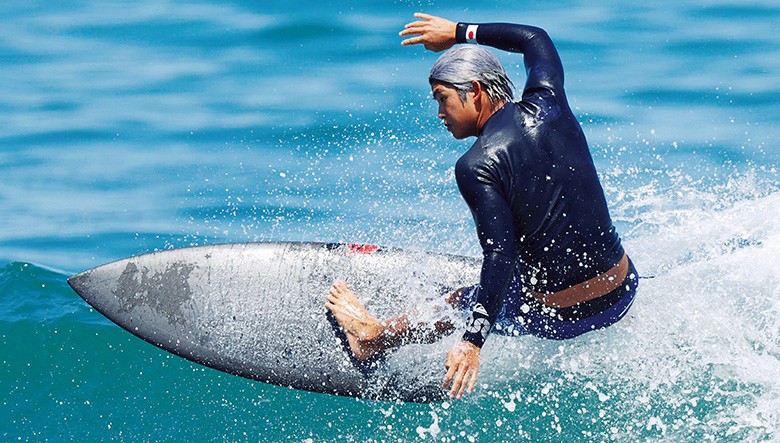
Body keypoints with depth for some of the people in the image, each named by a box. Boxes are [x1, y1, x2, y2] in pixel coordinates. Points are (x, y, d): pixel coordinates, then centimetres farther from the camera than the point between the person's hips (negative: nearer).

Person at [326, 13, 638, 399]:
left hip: (557, 318, -4)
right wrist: (459, 33, 26)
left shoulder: (477, 167, -17)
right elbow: (535, 38, 20)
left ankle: (375, 336, 49)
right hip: (624, 295, 4)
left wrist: (474, 341, -25)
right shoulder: (547, 105, -1)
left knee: (459, 304, 26)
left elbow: (501, 257, -24)